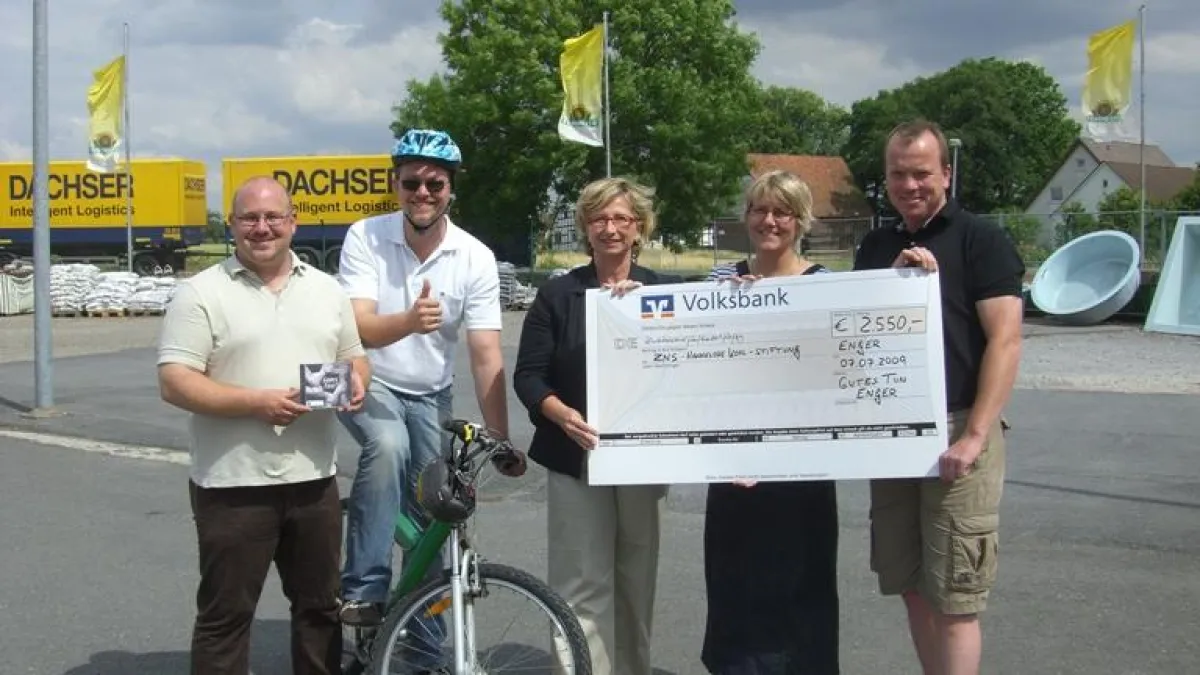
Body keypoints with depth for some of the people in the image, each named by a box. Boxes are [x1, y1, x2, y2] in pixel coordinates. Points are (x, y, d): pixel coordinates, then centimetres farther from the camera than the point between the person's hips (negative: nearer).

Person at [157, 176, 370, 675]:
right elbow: (175, 384, -13)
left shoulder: (327, 289, 10)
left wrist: (356, 382, -5)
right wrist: (257, 402, -22)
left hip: (314, 479, 5)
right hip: (232, 485, -5)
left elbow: (354, 357, 19)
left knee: (320, 606, 16)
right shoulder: (201, 294, -6)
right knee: (225, 616, 4)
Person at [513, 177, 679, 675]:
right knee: (583, 586, -5)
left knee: (637, 581, 12)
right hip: (577, 457, -2)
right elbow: (528, 375, -3)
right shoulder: (557, 294, 2)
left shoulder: (665, 291, 6)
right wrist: (563, 415, -21)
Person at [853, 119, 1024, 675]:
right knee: (910, 585, 11)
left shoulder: (979, 240, -4)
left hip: (957, 429, -6)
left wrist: (974, 436, -19)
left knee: (953, 596, -4)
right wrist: (895, 279, -4)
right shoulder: (875, 248, 14)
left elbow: (1005, 339, -11)